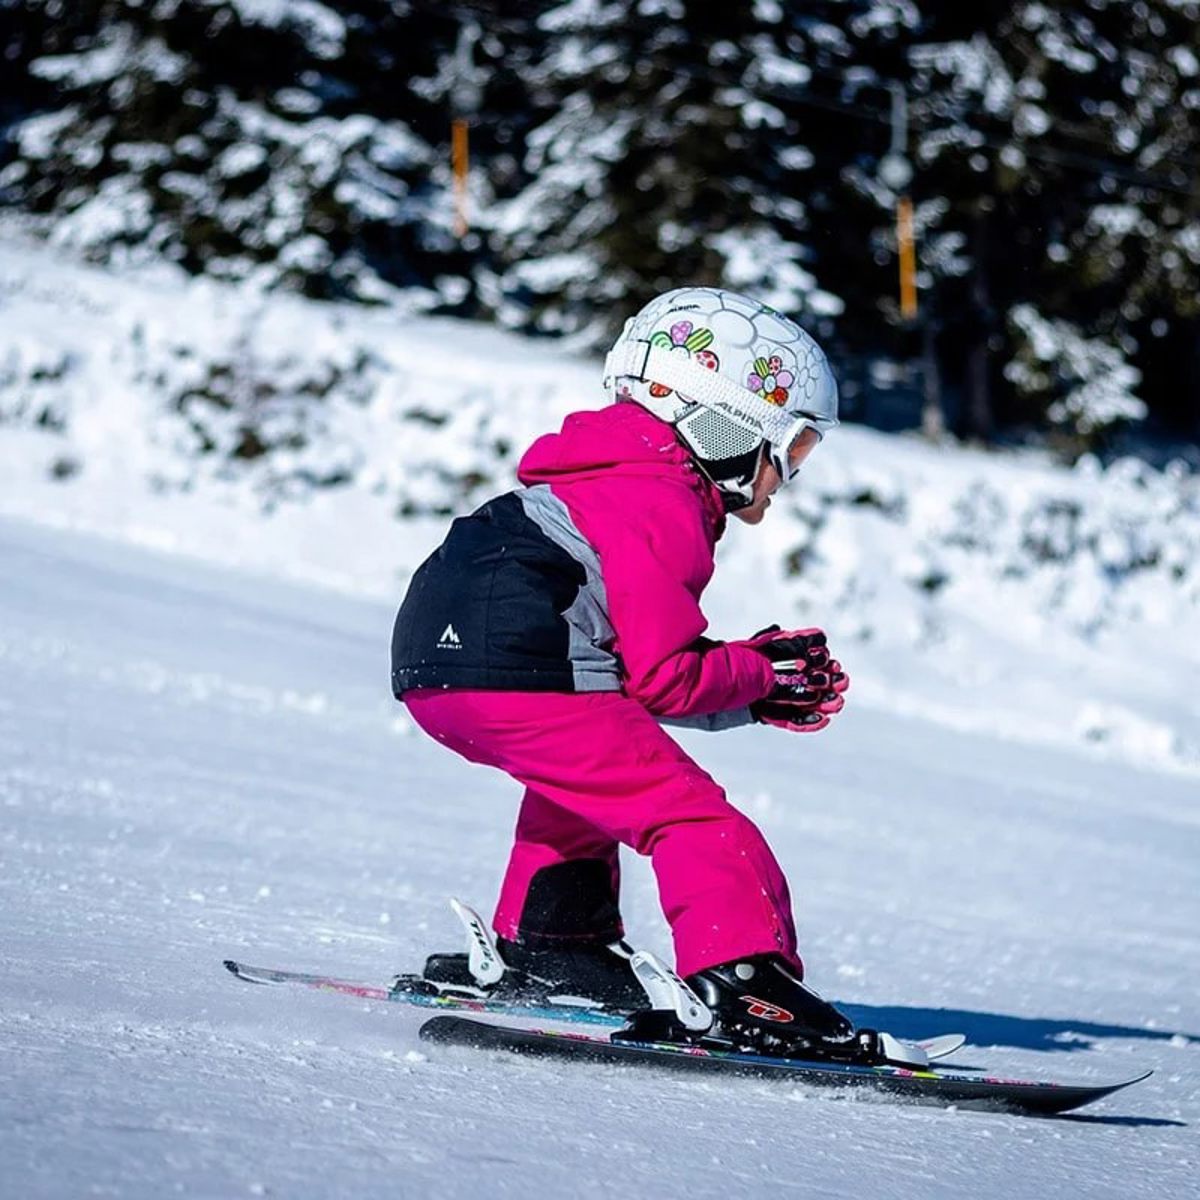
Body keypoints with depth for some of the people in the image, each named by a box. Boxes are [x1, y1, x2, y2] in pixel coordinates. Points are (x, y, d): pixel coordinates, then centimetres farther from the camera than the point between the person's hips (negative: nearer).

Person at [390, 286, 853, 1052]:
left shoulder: (620, 483, 26)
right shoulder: (661, 508, -5)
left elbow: (640, 664, 25)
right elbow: (664, 678, -11)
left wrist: (761, 689, 18)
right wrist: (760, 675, 6)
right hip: (516, 674, -11)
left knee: (583, 779, 36)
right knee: (689, 814, -10)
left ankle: (550, 943, 38)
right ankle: (741, 976, -22)